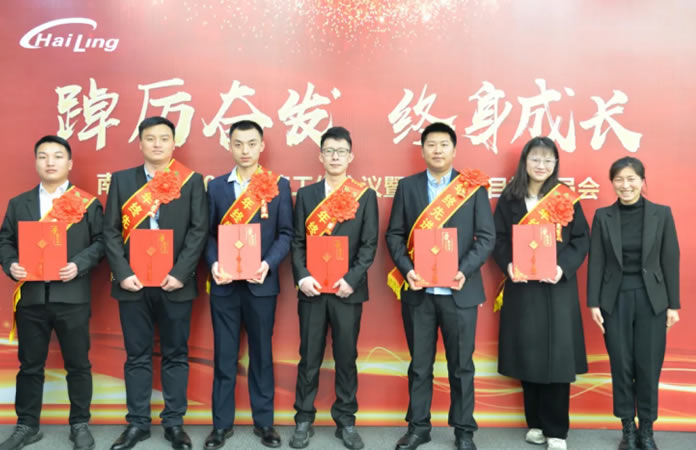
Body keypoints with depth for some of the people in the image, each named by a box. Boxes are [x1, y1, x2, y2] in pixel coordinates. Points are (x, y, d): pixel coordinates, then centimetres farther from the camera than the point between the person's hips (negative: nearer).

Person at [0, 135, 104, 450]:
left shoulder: (88, 203, 3)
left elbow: (101, 241, -1)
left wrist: (79, 265, -16)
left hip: (72, 297, -2)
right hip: (30, 296, 3)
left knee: (78, 364, 6)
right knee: (30, 365, 12)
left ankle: (80, 425, 20)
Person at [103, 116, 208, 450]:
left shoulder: (192, 181, 3)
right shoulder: (121, 180, 8)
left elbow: (199, 230, -3)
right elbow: (111, 231, 3)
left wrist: (180, 274, -13)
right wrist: (123, 274, -9)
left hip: (175, 283, -1)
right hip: (133, 283, 1)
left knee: (176, 355, 7)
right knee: (137, 356, 9)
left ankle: (174, 422, 18)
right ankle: (137, 422, 20)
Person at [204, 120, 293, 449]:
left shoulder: (279, 185, 2)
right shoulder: (216, 186, 8)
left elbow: (285, 233, -1)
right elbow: (209, 233, 6)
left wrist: (269, 264, -17)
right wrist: (213, 263, -12)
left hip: (261, 283, -1)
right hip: (224, 284, 1)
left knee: (262, 354, 9)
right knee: (224, 356, 8)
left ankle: (264, 422, 20)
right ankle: (221, 423, 19)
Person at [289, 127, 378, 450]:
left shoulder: (365, 196, 3)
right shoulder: (306, 194, 7)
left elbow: (369, 244, -2)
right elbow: (297, 241, 4)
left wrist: (352, 279, -14)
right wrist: (302, 276, -11)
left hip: (347, 289, -1)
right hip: (312, 289, 1)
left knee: (346, 358, 7)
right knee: (309, 358, 7)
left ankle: (346, 421, 19)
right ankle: (304, 420, 18)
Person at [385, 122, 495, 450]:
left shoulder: (474, 187, 2)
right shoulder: (407, 186, 6)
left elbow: (486, 237, -2)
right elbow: (394, 234, 4)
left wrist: (465, 270, -16)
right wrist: (406, 269, -12)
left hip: (459, 290, -1)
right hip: (417, 290, 1)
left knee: (461, 365, 9)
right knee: (419, 364, 11)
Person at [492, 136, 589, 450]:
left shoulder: (566, 199, 3)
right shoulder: (509, 198, 5)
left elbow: (581, 240, 0)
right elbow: (498, 238, 3)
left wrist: (564, 267, -16)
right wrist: (508, 265, -16)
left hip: (557, 287, -1)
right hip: (521, 286, 1)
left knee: (557, 356, -1)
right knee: (527, 353, 6)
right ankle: (536, 423, 21)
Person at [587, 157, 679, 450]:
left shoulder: (662, 214, 0)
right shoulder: (603, 216, 1)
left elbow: (670, 261, 1)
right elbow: (596, 262, 1)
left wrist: (673, 304, -1)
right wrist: (593, 303, -3)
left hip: (651, 299, 0)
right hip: (615, 300, 1)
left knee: (649, 367, 3)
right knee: (621, 366, 6)